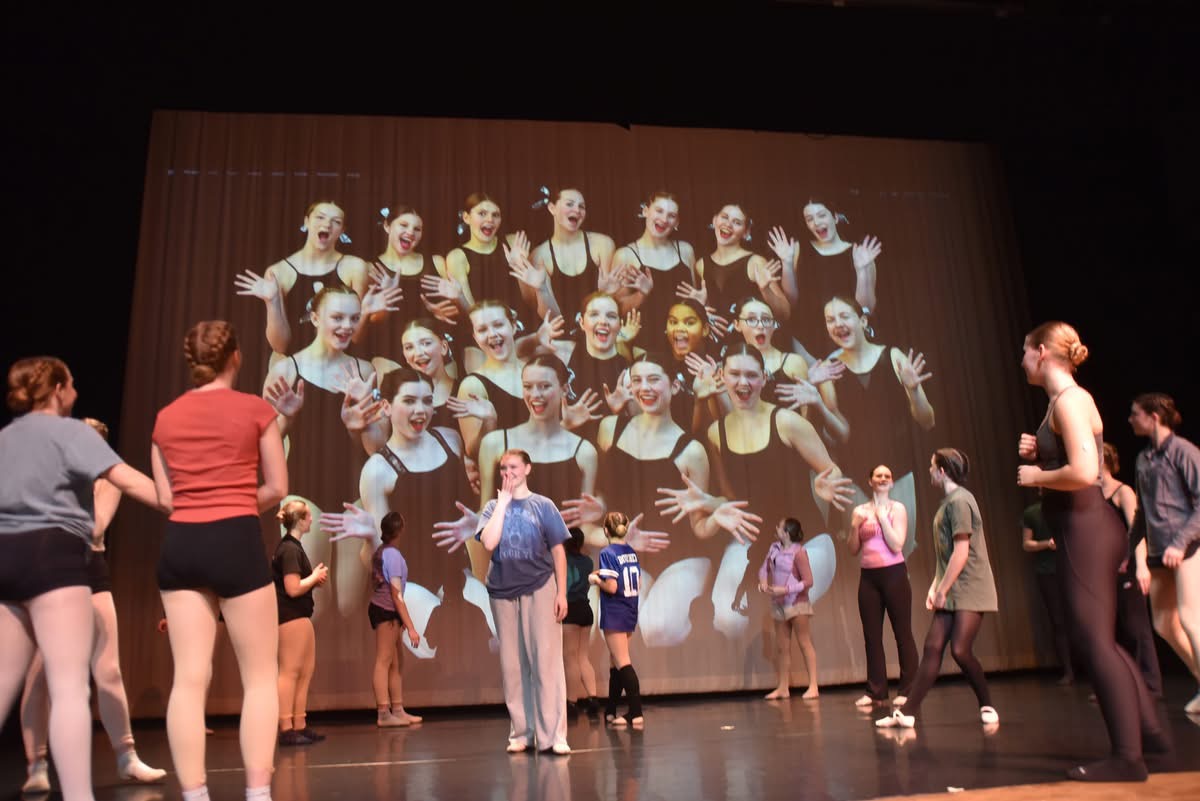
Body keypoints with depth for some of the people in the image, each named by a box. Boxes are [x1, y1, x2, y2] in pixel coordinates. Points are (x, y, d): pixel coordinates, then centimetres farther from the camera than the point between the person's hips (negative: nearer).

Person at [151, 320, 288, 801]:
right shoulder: (256, 410, -2)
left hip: (179, 544, 4)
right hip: (236, 542, -4)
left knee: (189, 678, 5)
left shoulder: (166, 417, 9)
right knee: (261, 676, 4)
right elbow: (277, 488, 0)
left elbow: (165, 497, 10)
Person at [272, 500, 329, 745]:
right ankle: (287, 730, -3)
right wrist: (316, 576, -6)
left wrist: (315, 578, 6)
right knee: (290, 671, -7)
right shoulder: (290, 549, -15)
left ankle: (300, 726, 16)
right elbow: (293, 588, -21)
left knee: (305, 671, 11)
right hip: (291, 616, -10)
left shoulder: (291, 546, 16)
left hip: (299, 616, 10)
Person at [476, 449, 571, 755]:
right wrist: (504, 501, -9)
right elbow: (488, 542, -14)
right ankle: (521, 731, 16)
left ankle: (553, 734, 0)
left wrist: (562, 593, -5)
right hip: (502, 592, 3)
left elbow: (558, 551, 1)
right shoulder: (494, 506, 6)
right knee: (511, 665, 7)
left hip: (539, 589, -2)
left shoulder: (542, 505, 0)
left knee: (546, 661, -4)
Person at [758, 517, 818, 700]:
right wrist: (763, 582, -12)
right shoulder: (774, 548, 4)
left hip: (797, 604, -7)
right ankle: (783, 687, 17)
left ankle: (813, 686, 4)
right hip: (779, 604, 7)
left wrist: (785, 590, -22)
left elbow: (808, 581, -16)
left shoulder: (799, 552, -16)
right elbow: (764, 568, 9)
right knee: (782, 647, 10)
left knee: (804, 643, 0)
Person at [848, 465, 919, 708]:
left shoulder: (897, 509, -1)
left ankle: (908, 690, 6)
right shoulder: (860, 511, 8)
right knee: (871, 636, 5)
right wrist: (855, 526, -8)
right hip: (868, 577, 4)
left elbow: (897, 545, -12)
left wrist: (882, 517, -12)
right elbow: (853, 549, 7)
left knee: (903, 633, 0)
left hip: (893, 574, -4)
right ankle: (875, 692, 10)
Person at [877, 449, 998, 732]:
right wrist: (935, 585, 10)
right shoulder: (948, 501, 15)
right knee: (932, 648, 2)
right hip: (951, 591, 9)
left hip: (969, 589, -9)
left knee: (960, 650, -11)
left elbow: (961, 552, -17)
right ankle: (907, 712, 0)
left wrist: (942, 589, -14)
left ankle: (987, 706, 11)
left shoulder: (959, 500, -14)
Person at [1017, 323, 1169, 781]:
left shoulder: (1069, 399, -15)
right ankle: (1147, 731, 27)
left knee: (1094, 640, -6)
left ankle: (1128, 757, 1)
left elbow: (1084, 473, -27)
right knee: (1096, 638, 18)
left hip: (1085, 528, -11)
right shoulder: (1063, 401, 15)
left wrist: (1035, 476, -12)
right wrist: (1037, 455, 7)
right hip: (1081, 528, 11)